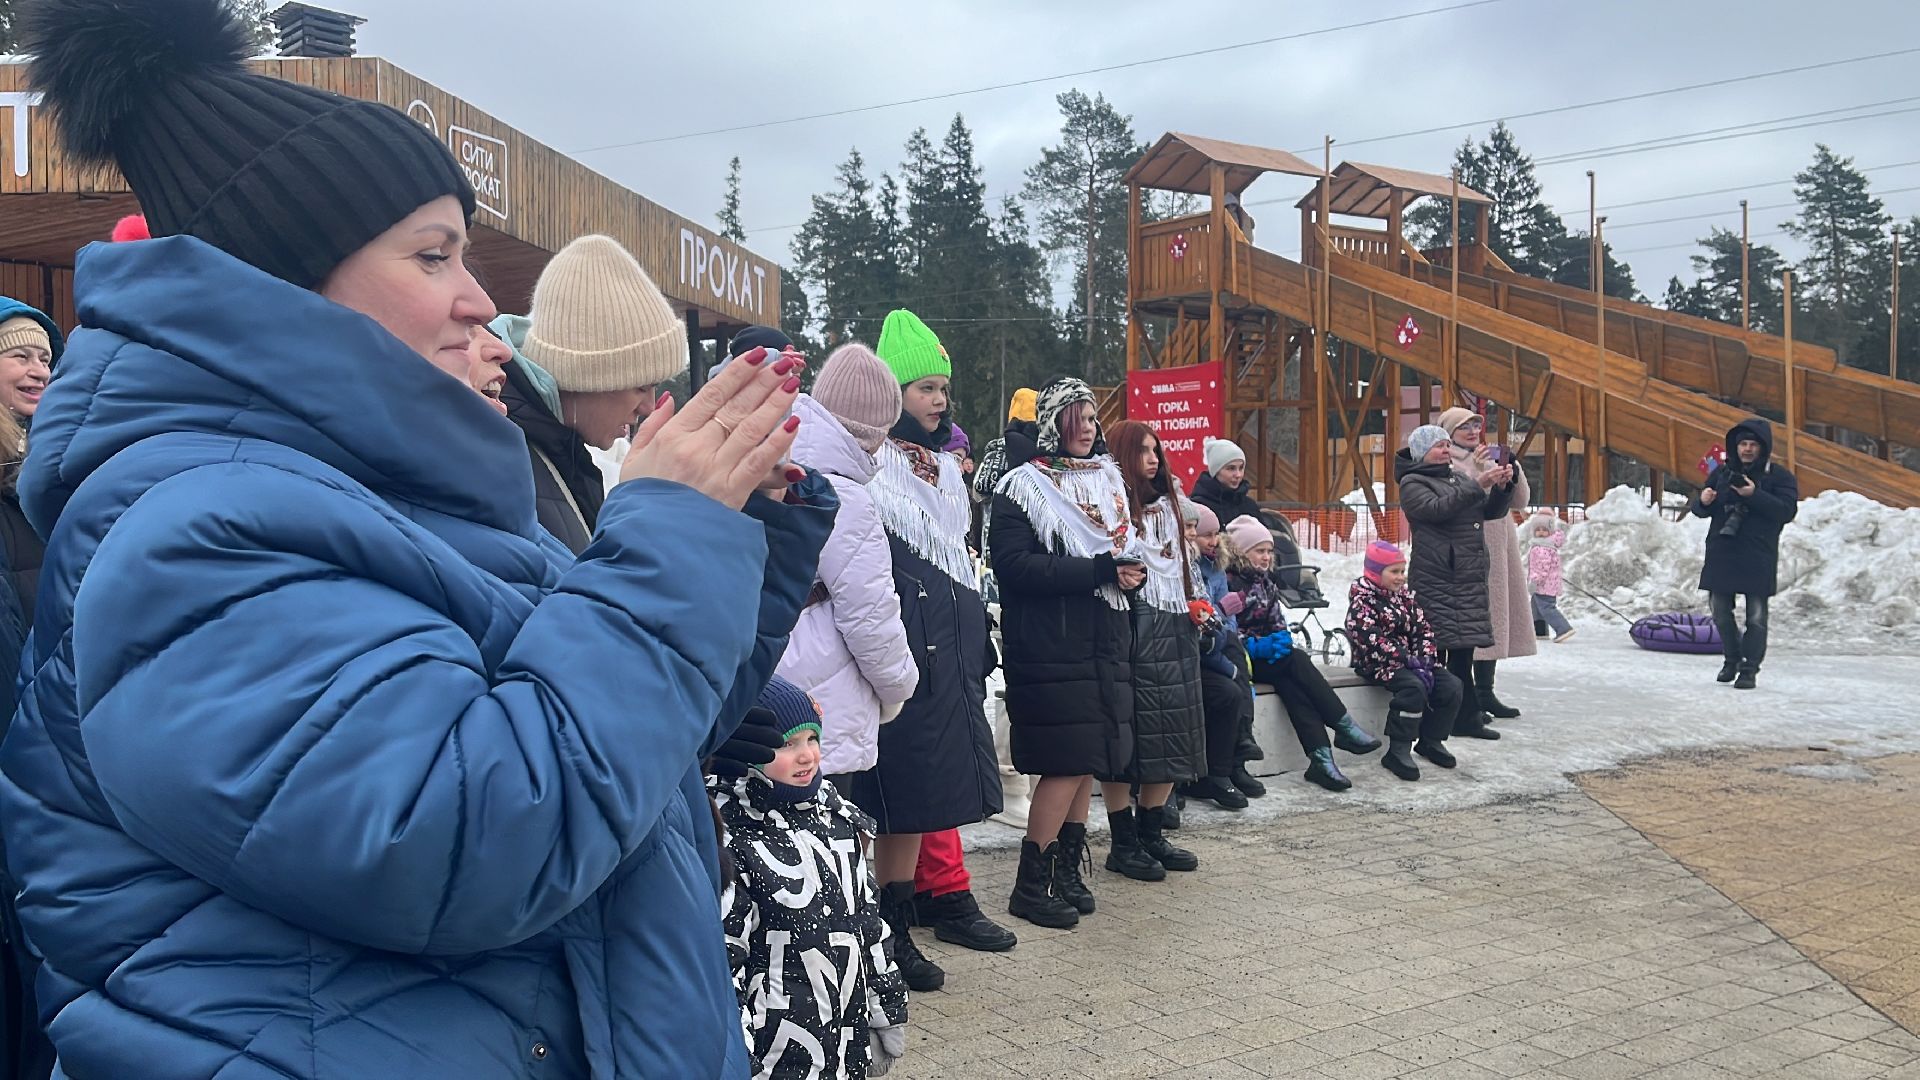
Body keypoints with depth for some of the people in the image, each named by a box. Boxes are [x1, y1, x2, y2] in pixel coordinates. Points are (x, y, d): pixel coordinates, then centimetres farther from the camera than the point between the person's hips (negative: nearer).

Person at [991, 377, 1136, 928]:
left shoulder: (1107, 478, 16)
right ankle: (1030, 885, 2)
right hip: (1050, 643, -7)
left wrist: (1131, 568, -2)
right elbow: (1014, 566, -17)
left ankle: (1067, 869, 20)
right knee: (1068, 761, -9)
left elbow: (1124, 542, 24)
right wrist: (1101, 570, -20)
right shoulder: (1023, 485, -6)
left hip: (1103, 640, 7)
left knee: (1089, 759, 8)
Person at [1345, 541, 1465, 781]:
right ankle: (1398, 751, -26)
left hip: (1411, 659, 8)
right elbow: (1372, 639, -20)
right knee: (1413, 687, -34)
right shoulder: (1362, 600, -10)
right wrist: (1406, 659, -25)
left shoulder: (1406, 595, 14)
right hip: (1377, 663, -8)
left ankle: (1431, 740, 8)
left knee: (1451, 686, -10)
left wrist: (1425, 658, -7)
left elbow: (1424, 628, 11)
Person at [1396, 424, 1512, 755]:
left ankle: (1465, 718, 27)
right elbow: (1437, 508, -20)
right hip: (1436, 583, -8)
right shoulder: (1412, 484, -2)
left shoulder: (1459, 478, 20)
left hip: (1469, 580, 8)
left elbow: (1491, 512, 18)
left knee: (1463, 652, 15)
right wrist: (1478, 485, -24)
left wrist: (1501, 487, -1)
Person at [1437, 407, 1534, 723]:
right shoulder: (1449, 464, -4)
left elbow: (1521, 502, 14)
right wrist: (1477, 473, -22)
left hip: (1499, 549, 7)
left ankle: (1484, 692, 13)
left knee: (1493, 617, 8)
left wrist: (1514, 473, -2)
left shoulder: (1493, 458, 17)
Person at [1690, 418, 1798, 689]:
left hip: (1758, 558, -4)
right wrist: (1703, 501, -10)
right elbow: (1699, 510, 14)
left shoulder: (1780, 476, 1)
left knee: (1756, 617, -2)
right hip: (1721, 555, 4)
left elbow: (1787, 511, -12)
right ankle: (1732, 658, 28)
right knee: (1721, 611, 10)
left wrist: (1754, 495, -22)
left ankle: (1750, 669, 6)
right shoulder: (1722, 472, 12)